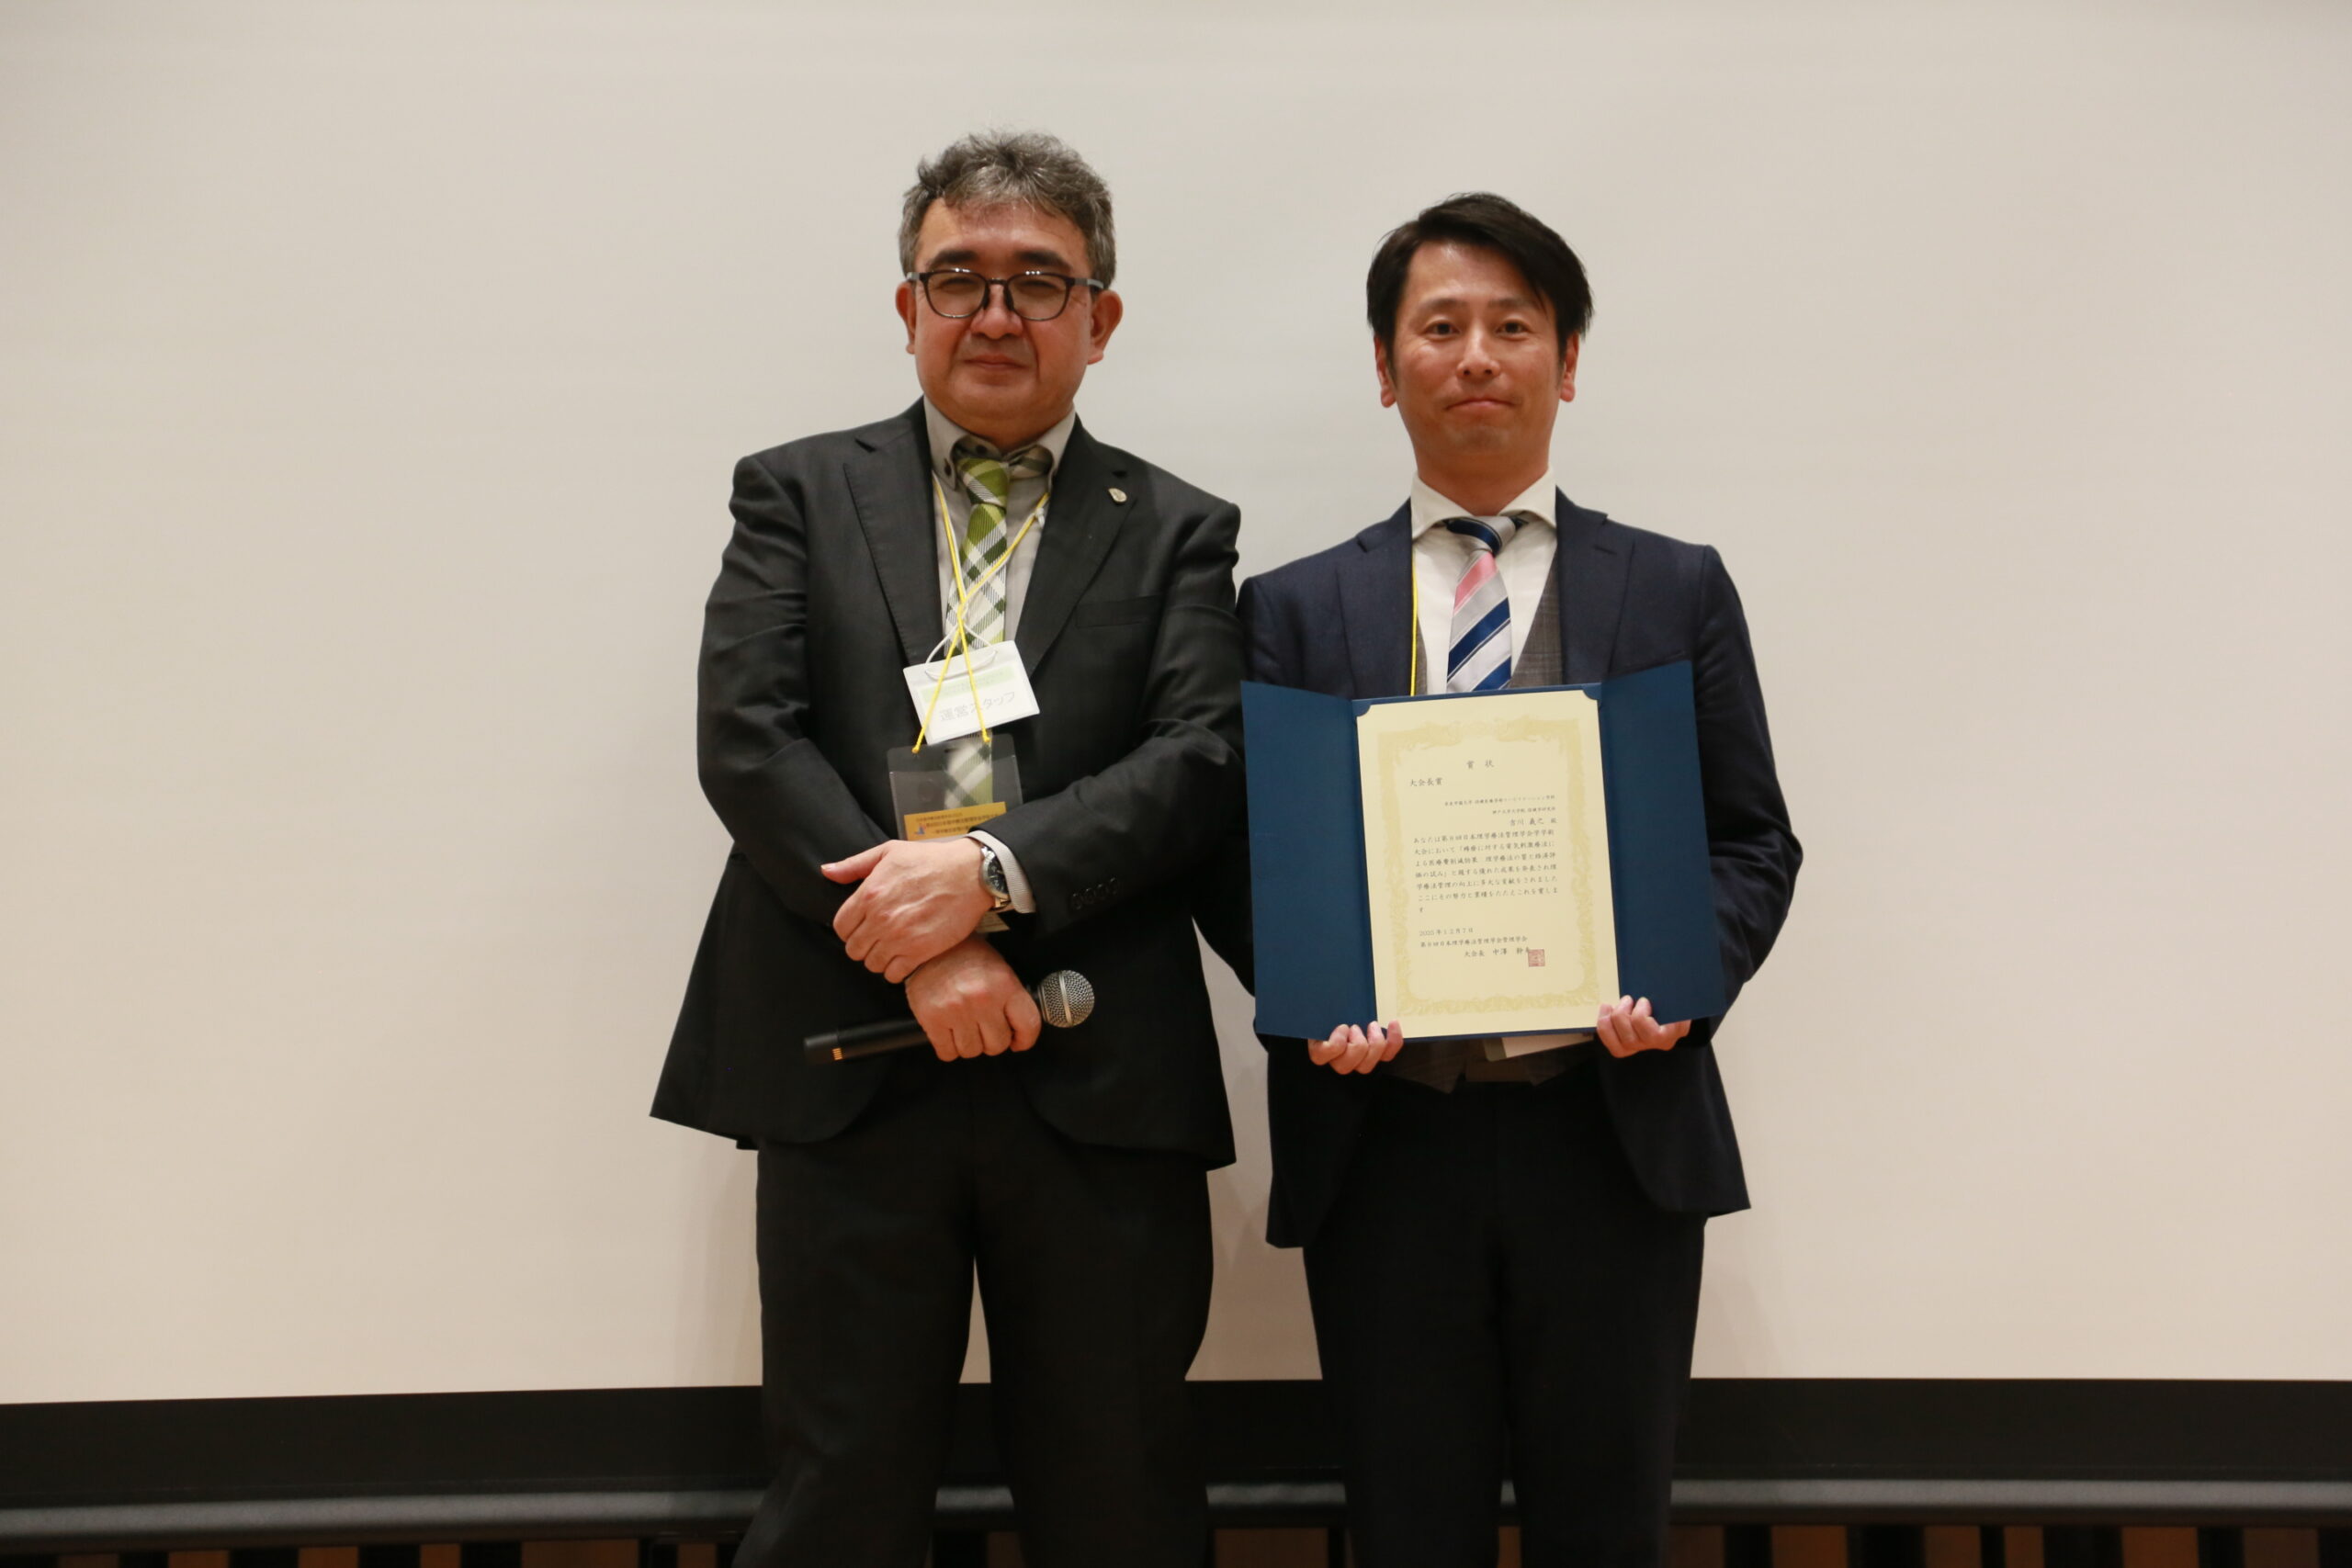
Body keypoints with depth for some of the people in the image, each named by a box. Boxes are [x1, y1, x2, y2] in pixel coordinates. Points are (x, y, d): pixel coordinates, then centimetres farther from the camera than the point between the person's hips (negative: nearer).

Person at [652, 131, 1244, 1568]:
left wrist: (992, 868, -17)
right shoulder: (798, 496, 10)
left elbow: (1205, 760, -3)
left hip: (1100, 1081, 1)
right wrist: (919, 951, -13)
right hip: (846, 1071, 0)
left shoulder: (1176, 532, 10)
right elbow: (747, 742, -2)